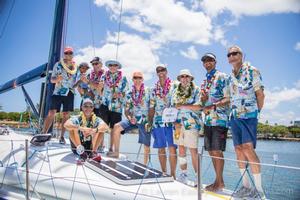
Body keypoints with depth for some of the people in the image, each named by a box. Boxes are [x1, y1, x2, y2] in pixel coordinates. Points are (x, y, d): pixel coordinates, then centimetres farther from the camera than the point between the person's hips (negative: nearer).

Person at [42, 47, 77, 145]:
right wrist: (57, 79, -18)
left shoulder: (75, 66, 8)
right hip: (58, 92, -1)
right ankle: (43, 133, -3)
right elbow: (52, 79, 1)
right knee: (51, 113, -8)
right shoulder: (58, 64, 3)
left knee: (66, 115, 2)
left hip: (69, 93, 1)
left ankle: (62, 136, 10)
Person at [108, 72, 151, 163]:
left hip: (145, 120, -3)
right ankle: (116, 152, -4)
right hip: (133, 118, 3)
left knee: (146, 144, 2)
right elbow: (127, 109, 7)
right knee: (116, 127, -16)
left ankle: (145, 164, 24)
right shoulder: (129, 93, 6)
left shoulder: (148, 91, -5)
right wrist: (130, 118, -12)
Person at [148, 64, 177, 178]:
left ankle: (173, 174, 3)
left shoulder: (173, 87, 3)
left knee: (172, 148, -6)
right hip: (158, 121, 4)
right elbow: (152, 107, 14)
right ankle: (164, 173, 20)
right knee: (161, 149, 8)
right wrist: (150, 122, 9)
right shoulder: (154, 89, 14)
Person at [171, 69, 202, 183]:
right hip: (179, 124, 5)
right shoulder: (175, 91, 16)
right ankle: (183, 174, 20)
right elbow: (173, 107, 16)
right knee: (181, 149, 8)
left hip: (191, 123, -5)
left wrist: (182, 105, -12)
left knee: (193, 150, -6)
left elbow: (198, 106, -9)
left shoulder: (196, 90, 2)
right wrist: (175, 121, 3)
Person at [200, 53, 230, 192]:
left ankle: (219, 182, 6)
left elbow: (228, 98, -11)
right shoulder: (204, 82, 20)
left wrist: (213, 106, -23)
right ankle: (218, 180, 20)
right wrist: (202, 100, -1)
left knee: (217, 151, -7)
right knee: (211, 151, 9)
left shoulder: (222, 77, -2)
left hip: (220, 119, -7)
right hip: (207, 120, 7)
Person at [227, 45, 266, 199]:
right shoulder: (230, 77, 14)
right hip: (234, 117, 6)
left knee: (248, 149, -15)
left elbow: (260, 94, -2)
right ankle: (246, 186, 16)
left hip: (249, 115, -6)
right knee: (239, 150, 5)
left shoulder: (251, 71, -3)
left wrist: (257, 111, 4)